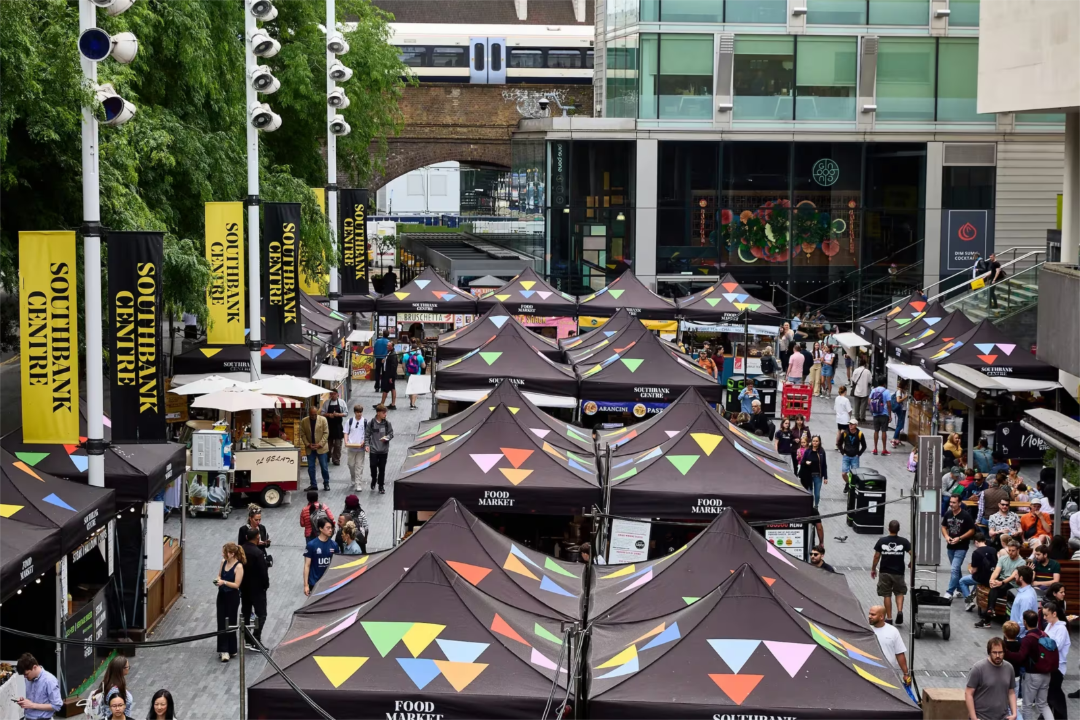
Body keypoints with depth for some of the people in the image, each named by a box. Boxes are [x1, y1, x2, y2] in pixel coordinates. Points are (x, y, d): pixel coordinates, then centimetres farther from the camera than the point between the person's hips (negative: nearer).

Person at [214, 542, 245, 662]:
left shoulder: (238, 567, -18)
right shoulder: (224, 562, 2)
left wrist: (224, 582, -30)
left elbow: (236, 585, -20)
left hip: (232, 597, -6)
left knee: (230, 624, 4)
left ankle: (231, 650, 16)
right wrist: (218, 580, -8)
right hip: (222, 595, 6)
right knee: (221, 623, 1)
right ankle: (224, 650, 3)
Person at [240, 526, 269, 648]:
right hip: (257, 588, -7)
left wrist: (241, 583, 12)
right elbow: (263, 571, -20)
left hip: (244, 586, 7)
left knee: (245, 613, 16)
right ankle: (255, 641, -5)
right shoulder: (258, 552, -23)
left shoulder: (241, 550, -4)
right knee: (261, 614, 1)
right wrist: (266, 584, -4)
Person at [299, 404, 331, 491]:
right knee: (311, 467, 5)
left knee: (324, 467, 2)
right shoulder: (303, 422, -1)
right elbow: (302, 434, 2)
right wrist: (308, 444, -11)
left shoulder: (323, 420, -7)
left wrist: (319, 444, -14)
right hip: (310, 448, 2)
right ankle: (313, 485, 14)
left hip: (321, 447, -2)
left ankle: (326, 484, 14)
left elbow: (326, 433, -7)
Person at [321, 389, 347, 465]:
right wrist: (328, 415, -16)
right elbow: (322, 413, 4)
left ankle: (336, 459, 4)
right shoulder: (326, 403, 5)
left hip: (338, 425, -1)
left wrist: (338, 414, -17)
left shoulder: (341, 402, 3)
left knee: (338, 444, -2)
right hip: (329, 425, 1)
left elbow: (345, 413, 1)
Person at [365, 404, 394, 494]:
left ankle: (381, 486, 16)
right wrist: (367, 445, -12)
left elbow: (391, 434, 4)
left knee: (382, 468, 5)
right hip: (373, 450, -1)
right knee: (373, 467, 5)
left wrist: (386, 437, -16)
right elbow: (367, 435, -1)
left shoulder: (387, 423, -2)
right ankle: (373, 481, 33)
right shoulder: (371, 423, -6)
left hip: (384, 450, 1)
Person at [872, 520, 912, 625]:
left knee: (887, 595, 10)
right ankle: (900, 611, -4)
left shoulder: (881, 541, -6)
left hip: (885, 572, 0)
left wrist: (873, 569, 11)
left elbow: (876, 556, -2)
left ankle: (889, 618, 11)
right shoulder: (904, 542, -7)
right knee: (900, 592, 18)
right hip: (899, 572, 0)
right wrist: (911, 564, 9)